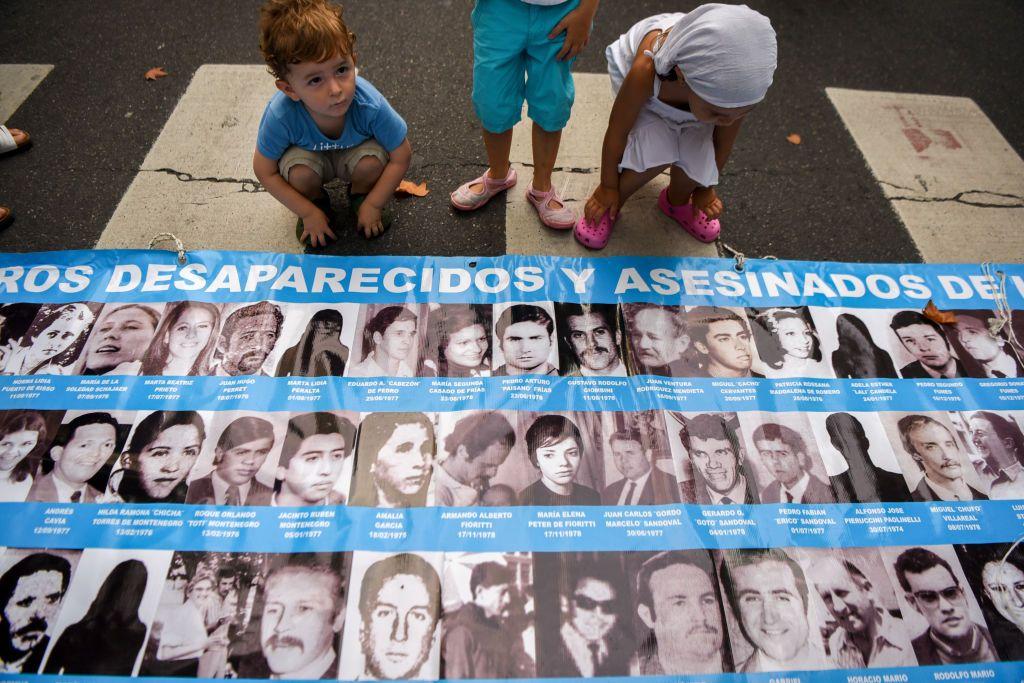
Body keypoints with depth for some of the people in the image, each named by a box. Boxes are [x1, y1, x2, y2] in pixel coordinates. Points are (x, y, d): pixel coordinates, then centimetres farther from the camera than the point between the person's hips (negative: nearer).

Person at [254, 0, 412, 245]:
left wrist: (372, 205, -18)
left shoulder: (370, 104, -37)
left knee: (372, 160, -31)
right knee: (300, 171, -32)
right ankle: (317, 201, 5)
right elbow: (265, 171, -19)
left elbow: (401, 157, -23)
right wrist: (309, 213, -16)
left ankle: (360, 196, 5)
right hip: (309, 155, 0)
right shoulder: (280, 115, -35)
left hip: (353, 154, 0)